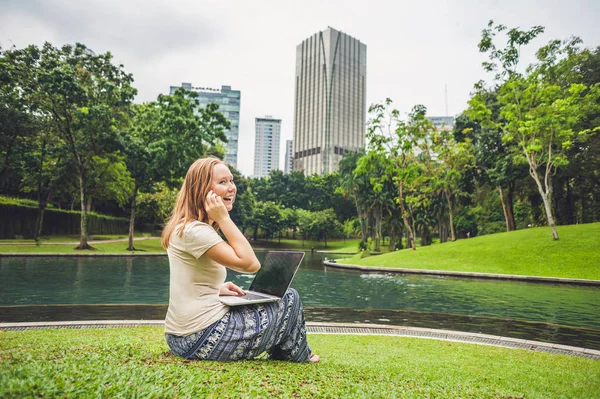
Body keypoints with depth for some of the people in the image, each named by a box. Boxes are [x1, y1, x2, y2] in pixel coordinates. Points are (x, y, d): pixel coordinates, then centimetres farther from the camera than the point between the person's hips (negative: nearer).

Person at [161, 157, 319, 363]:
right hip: (202, 338, -10)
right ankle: (300, 358, 27)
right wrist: (223, 218, -19)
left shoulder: (184, 227, 11)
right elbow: (250, 263, -24)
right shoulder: (194, 230, -20)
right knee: (290, 299, 3)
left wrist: (218, 289, 7)